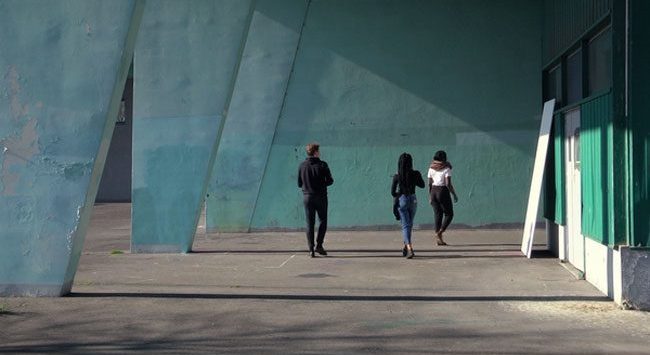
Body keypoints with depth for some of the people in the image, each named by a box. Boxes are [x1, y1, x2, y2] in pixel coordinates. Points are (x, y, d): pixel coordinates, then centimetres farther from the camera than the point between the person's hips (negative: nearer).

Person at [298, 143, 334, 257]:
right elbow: (330, 181, -6)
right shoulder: (322, 165, -8)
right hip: (320, 197, -3)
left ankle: (311, 249, 2)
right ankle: (319, 245, 0)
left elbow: (299, 184, 4)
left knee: (310, 223, 6)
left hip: (307, 197, 3)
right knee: (323, 221, 11)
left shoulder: (302, 166, 0)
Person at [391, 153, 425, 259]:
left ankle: (409, 248, -20)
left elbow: (393, 192, -6)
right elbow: (422, 185, 11)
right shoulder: (416, 174, -6)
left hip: (402, 200, -2)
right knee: (409, 224, 20)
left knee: (405, 226, -2)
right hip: (413, 200, 2)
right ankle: (406, 246, 29)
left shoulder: (397, 177, -11)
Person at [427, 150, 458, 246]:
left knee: (438, 215, 10)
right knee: (449, 214, 7)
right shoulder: (446, 168, -10)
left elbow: (429, 183, 6)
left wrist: (430, 196, 13)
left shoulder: (431, 168, 5)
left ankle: (438, 239, 7)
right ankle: (439, 233, -10)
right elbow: (448, 184, -16)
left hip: (433, 192, 6)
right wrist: (454, 194, -8)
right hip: (443, 192, -5)